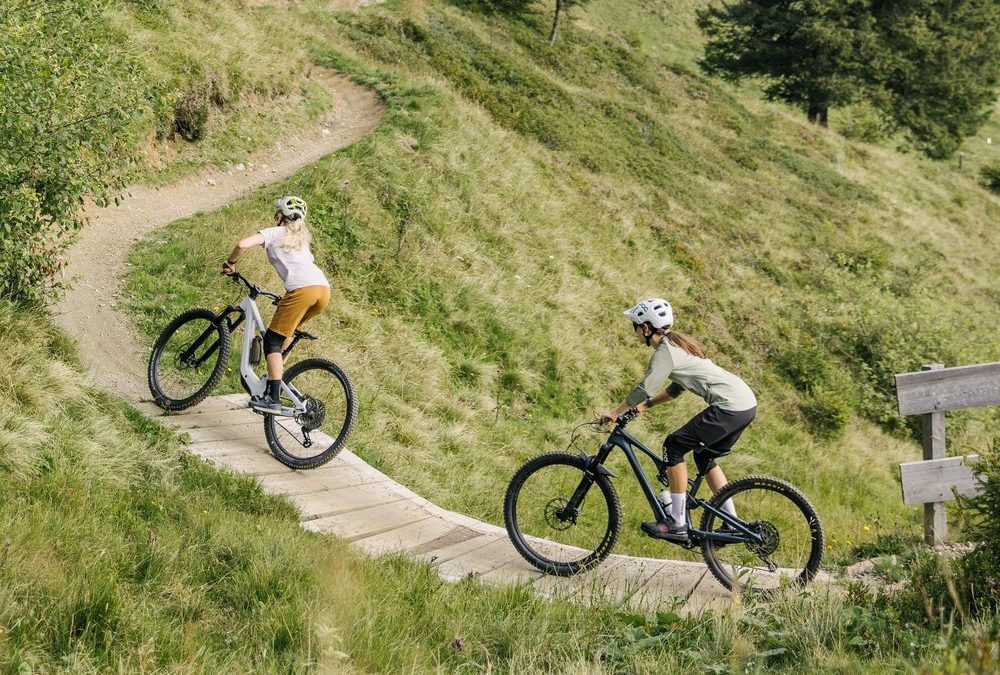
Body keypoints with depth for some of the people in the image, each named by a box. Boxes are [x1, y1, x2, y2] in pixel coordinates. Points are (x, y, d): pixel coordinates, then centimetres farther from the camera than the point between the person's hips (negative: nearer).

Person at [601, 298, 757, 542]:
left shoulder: (666, 352, -11)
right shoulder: (677, 343, 19)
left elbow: (644, 389, -15)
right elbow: (677, 388, 27)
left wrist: (615, 412, -5)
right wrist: (647, 404, 23)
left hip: (730, 407, -10)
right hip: (747, 404, 10)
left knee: (674, 446, -7)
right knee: (704, 457, 23)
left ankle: (677, 524, -6)